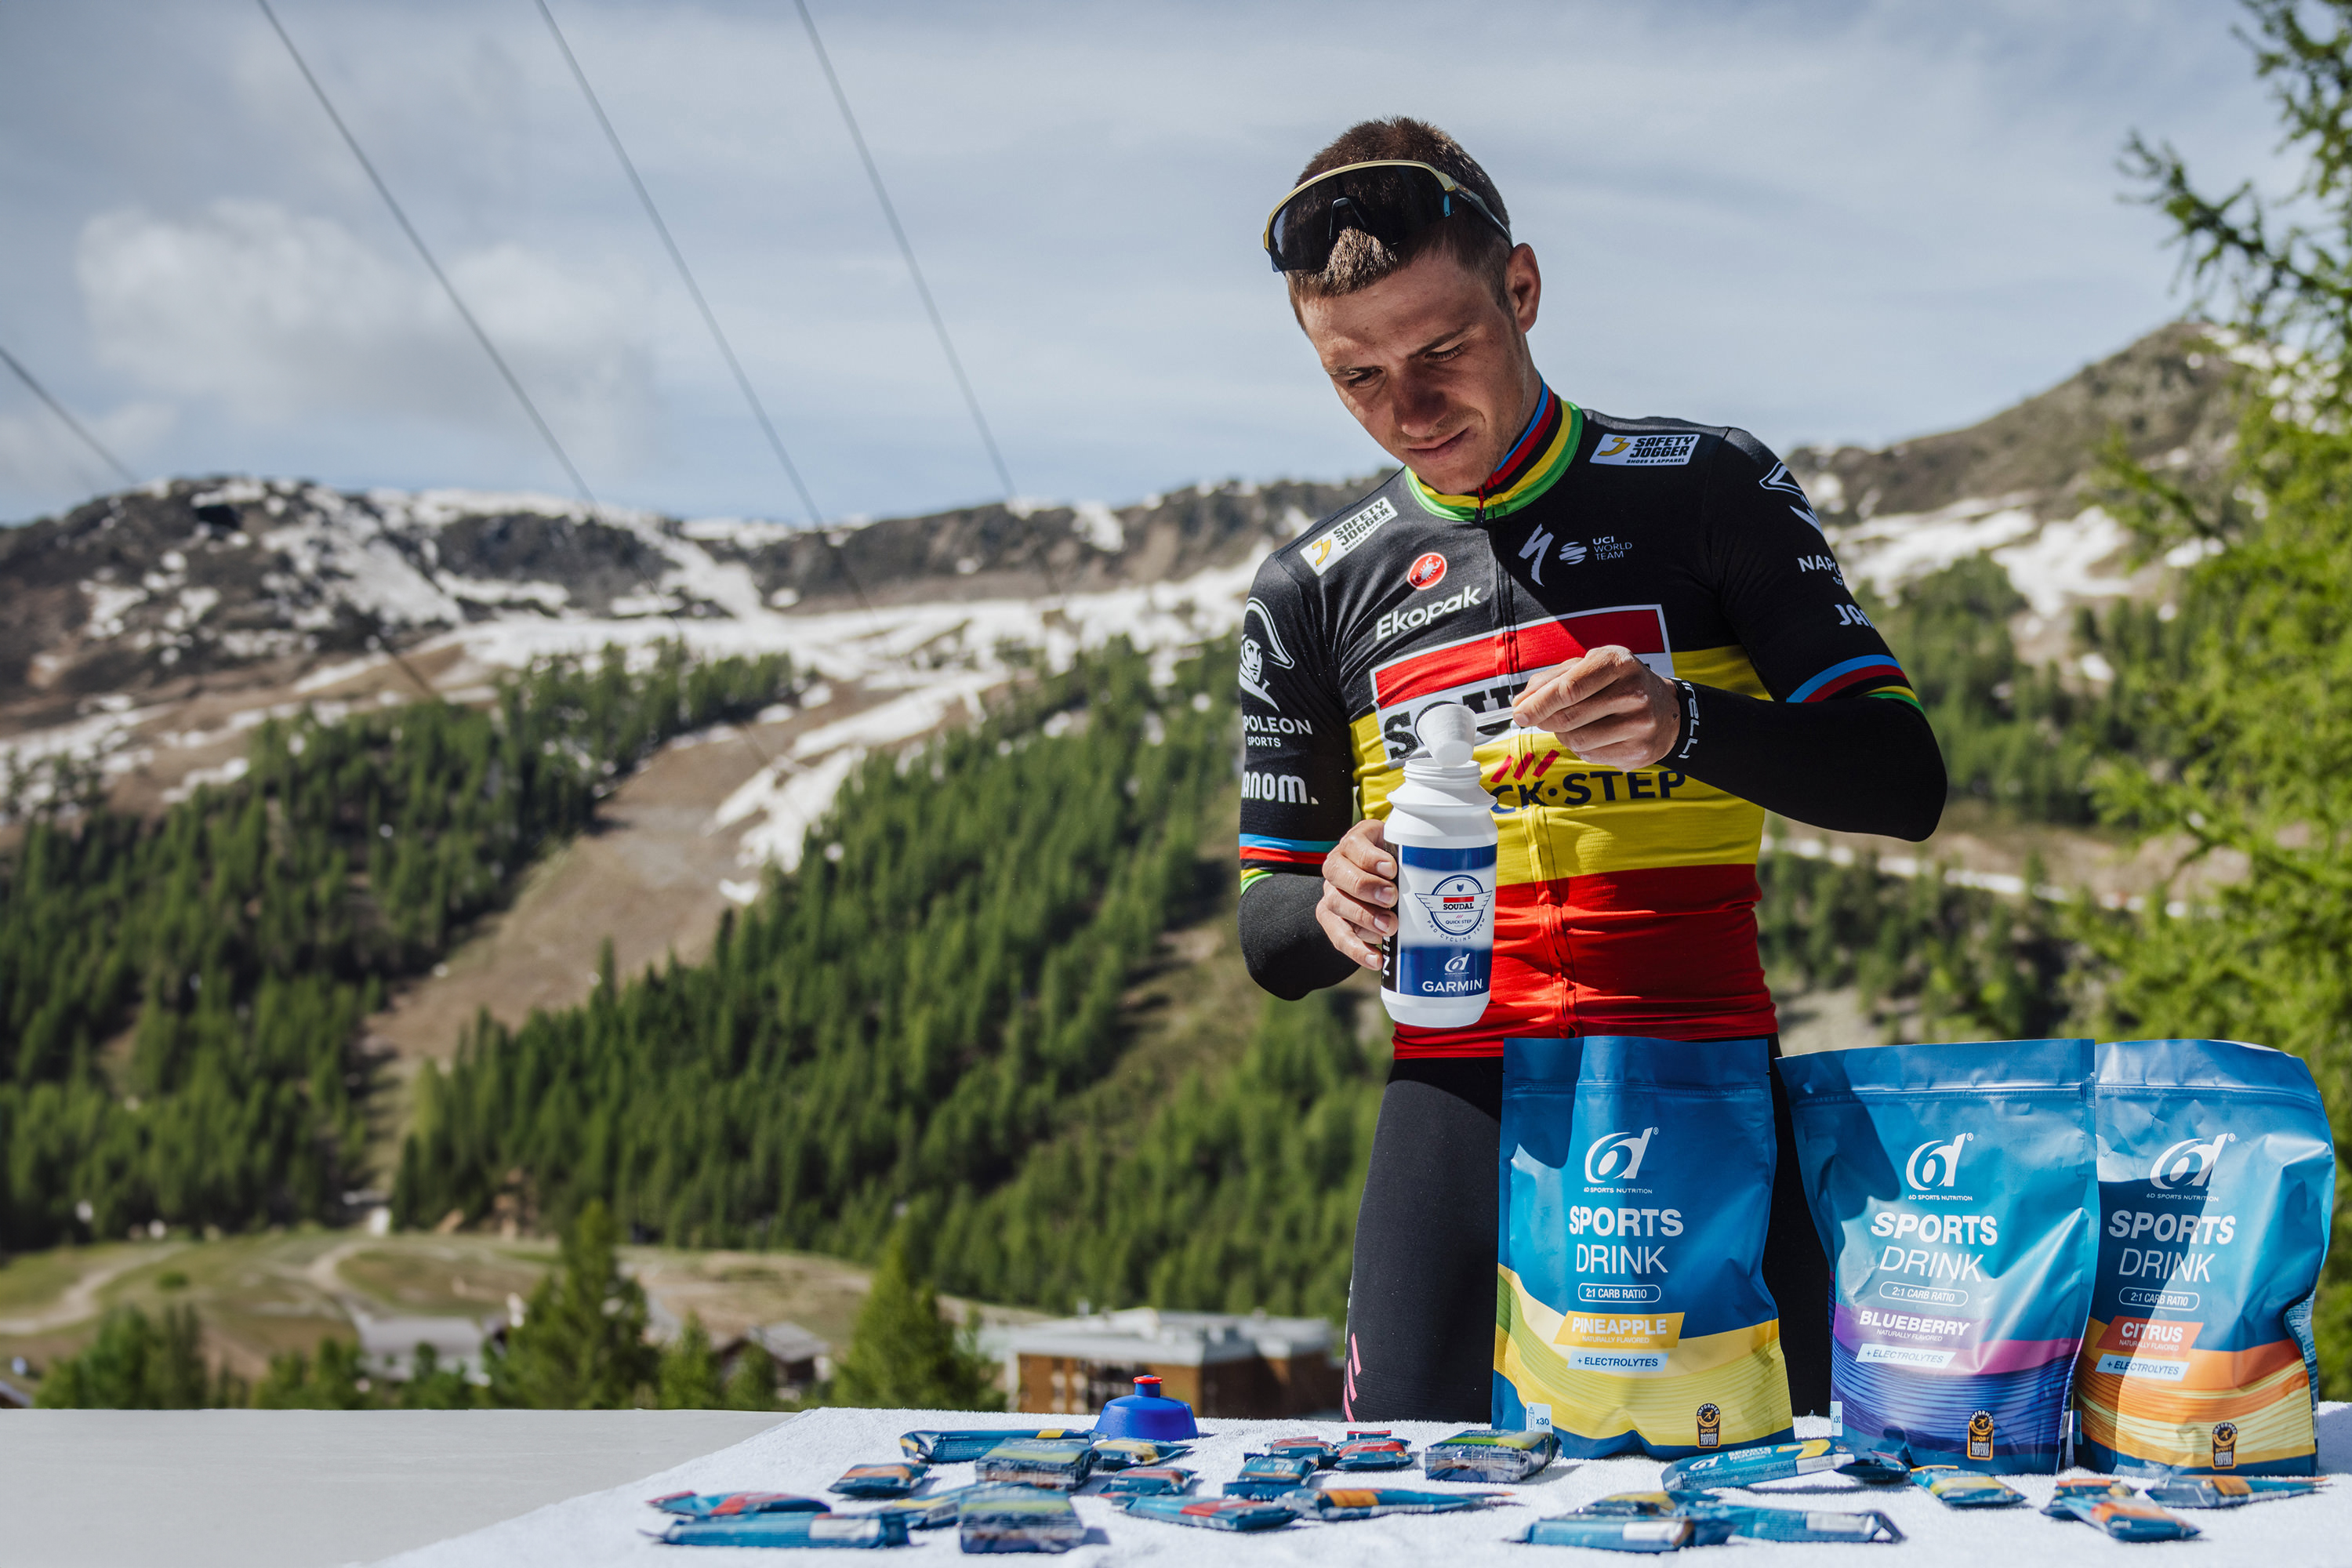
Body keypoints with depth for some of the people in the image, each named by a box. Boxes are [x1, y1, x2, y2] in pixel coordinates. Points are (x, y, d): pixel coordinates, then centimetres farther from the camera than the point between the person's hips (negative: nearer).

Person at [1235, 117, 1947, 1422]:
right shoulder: (1310, 592, 14)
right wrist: (1336, 908, -8)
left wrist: (1684, 721, -15)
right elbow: (1268, 938, 16)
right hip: (1463, 1096, 1)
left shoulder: (1707, 488, 9)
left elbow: (1903, 781, 3)